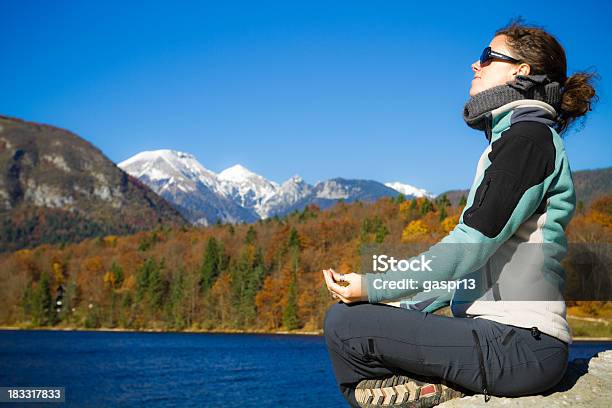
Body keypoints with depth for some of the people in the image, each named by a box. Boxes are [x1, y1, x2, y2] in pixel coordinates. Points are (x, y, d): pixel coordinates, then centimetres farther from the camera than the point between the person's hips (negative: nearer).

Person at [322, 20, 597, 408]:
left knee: (344, 322, -16)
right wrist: (403, 310, 15)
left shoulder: (528, 136, -9)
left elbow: (471, 245, -17)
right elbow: (474, 259, 20)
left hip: (518, 346, -10)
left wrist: (374, 287, -13)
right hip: (506, 336, 10)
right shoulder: (513, 139, 21)